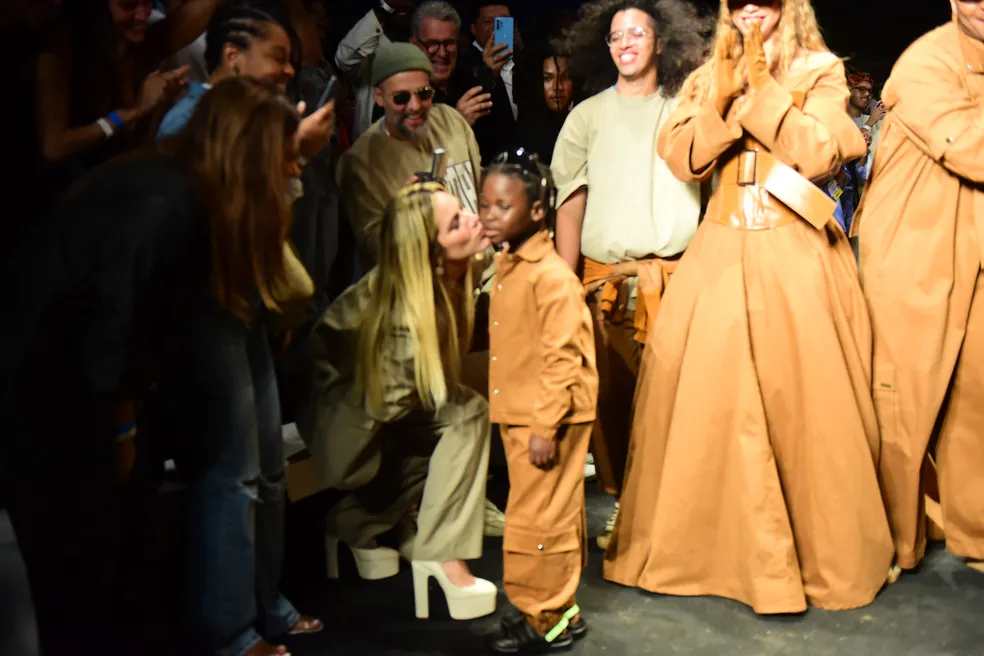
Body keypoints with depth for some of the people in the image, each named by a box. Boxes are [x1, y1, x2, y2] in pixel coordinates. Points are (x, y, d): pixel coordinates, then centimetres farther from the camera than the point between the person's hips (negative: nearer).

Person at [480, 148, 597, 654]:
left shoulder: (552, 277, -19)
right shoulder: (506, 266, 10)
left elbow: (564, 358, -22)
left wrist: (546, 426, -23)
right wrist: (527, 421, 19)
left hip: (549, 419, -9)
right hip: (519, 415, 9)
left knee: (537, 518, -1)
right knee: (550, 514, 18)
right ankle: (555, 607, 30)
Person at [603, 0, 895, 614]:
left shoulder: (821, 70, 5)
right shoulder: (707, 77, 14)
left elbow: (821, 154, -9)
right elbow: (680, 157, 1)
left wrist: (764, 86, -9)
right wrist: (721, 96, -11)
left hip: (796, 259, -3)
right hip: (721, 257, 3)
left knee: (806, 404, -2)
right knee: (707, 400, 0)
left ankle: (828, 554, 13)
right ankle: (709, 542, 14)